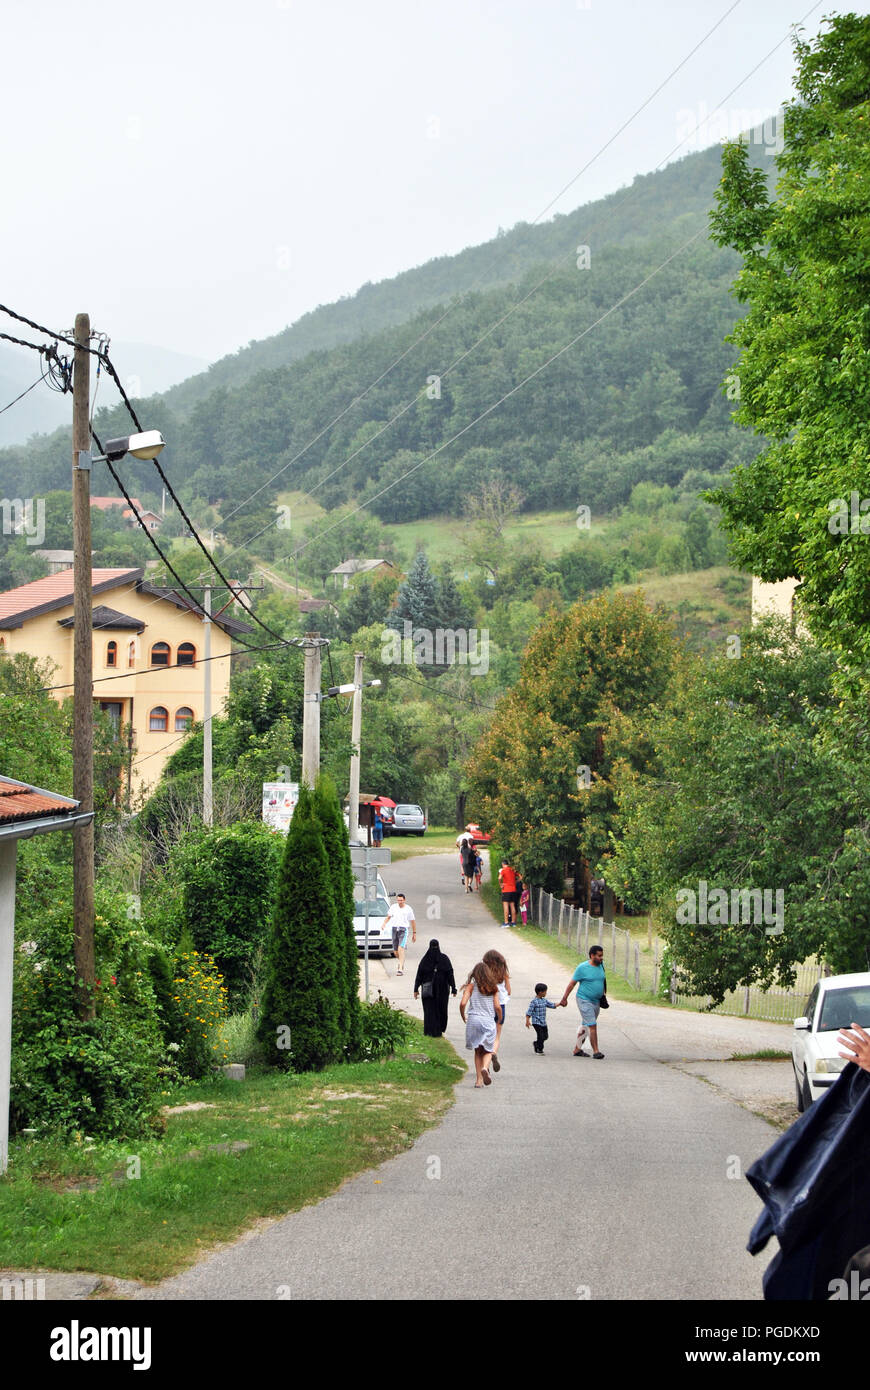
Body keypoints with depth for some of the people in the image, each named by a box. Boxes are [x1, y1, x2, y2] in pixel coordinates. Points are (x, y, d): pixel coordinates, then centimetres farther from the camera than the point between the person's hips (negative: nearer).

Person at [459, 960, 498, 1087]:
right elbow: (497, 1006, 1)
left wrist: (463, 1017, 8)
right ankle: (485, 1067, -20)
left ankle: (479, 1079, 3)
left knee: (478, 1051, 12)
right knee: (488, 1050, 11)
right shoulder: (493, 988, 4)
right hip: (489, 1021, 0)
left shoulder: (471, 986, 1)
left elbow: (463, 1003, -9)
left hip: (474, 1020, 0)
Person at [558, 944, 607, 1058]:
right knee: (593, 1026, -12)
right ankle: (595, 1051, -10)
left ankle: (577, 1049, 21)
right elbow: (571, 983, -7)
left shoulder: (601, 965, 5)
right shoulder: (582, 967, -13)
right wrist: (564, 998, -5)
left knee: (584, 1026, 13)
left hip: (596, 1002, 6)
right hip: (584, 1001, -6)